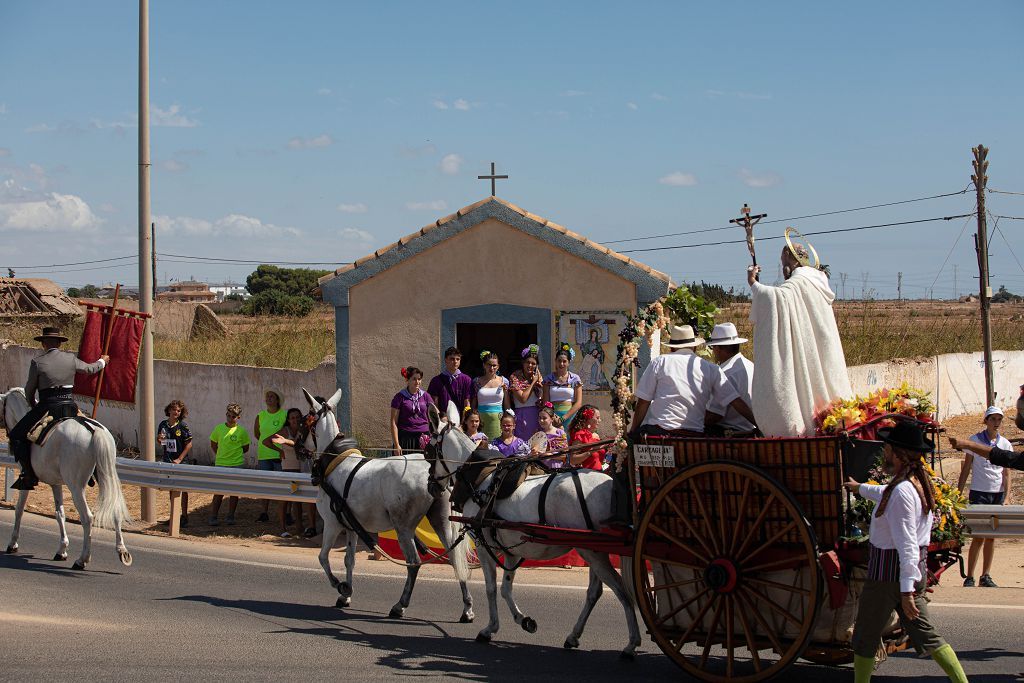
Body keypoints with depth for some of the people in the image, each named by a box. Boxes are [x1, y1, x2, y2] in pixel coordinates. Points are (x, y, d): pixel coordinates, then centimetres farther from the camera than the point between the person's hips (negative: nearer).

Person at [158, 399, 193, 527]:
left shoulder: (183, 426, -9)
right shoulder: (163, 425, 4)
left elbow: (189, 444, -9)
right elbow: (160, 443, 16)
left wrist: (179, 459, -14)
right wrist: (159, 439, -8)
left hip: (180, 462, -5)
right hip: (167, 460, 5)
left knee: (182, 489, -1)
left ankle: (184, 516, 5)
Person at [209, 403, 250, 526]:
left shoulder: (241, 431, -4)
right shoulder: (219, 428, 0)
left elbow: (245, 449, 7)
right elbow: (213, 445, 13)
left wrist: (234, 454, 8)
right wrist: (221, 456, 10)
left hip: (237, 465, 0)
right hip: (220, 465, 0)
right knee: (218, 492, 0)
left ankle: (230, 516, 16)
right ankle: (213, 516, 4)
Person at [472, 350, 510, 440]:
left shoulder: (504, 381, 8)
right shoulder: (477, 381, 8)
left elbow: (507, 405, 15)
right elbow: (474, 405, 10)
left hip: (498, 419, 0)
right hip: (482, 418, 0)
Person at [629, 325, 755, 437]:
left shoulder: (659, 362, 8)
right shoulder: (711, 369, 12)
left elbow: (643, 402, 6)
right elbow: (736, 401, 9)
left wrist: (632, 432, 15)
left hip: (659, 431, -2)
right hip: (694, 433, 3)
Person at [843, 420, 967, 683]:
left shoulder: (901, 492, -22)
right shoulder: (920, 483, 7)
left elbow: (906, 545, -25)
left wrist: (906, 590, -25)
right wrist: (861, 488, 49)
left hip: (887, 572, -9)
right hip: (916, 570, 9)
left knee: (865, 638, 6)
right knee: (924, 634, 11)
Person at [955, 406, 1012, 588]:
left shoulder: (1005, 444, 8)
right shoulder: (975, 440, 0)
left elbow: (1006, 474, 6)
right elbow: (966, 469, 2)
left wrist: (1006, 498, -5)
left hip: (998, 493, 3)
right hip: (979, 493, -3)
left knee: (991, 537, 6)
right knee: (979, 537, -9)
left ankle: (985, 576, 14)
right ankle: (969, 577, -4)